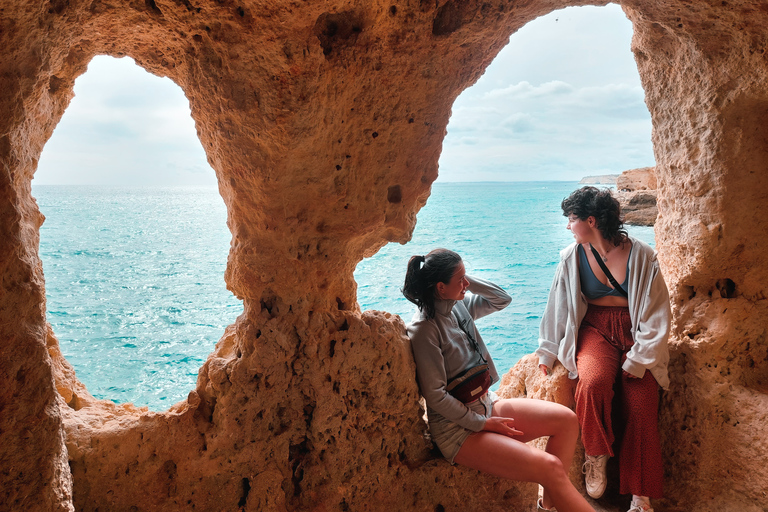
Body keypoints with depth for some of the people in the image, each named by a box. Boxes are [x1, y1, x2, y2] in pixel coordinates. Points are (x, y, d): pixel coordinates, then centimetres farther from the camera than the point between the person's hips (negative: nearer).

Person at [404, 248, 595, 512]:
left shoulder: (458, 306, 2)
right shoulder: (424, 329, -20)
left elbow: (502, 299, 11)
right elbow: (436, 395, -20)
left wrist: (467, 280, -3)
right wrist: (484, 424, -13)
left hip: (486, 404, 9)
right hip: (457, 426, -9)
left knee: (567, 419, -3)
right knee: (549, 466, -21)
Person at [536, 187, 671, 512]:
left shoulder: (641, 256, -7)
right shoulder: (572, 257, 0)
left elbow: (657, 314, -5)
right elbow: (558, 308, 8)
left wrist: (637, 360, -12)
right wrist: (546, 355, 9)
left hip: (635, 334, -1)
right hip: (595, 330, 1)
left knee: (641, 406, -19)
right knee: (592, 382, -31)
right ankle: (595, 456, -7)